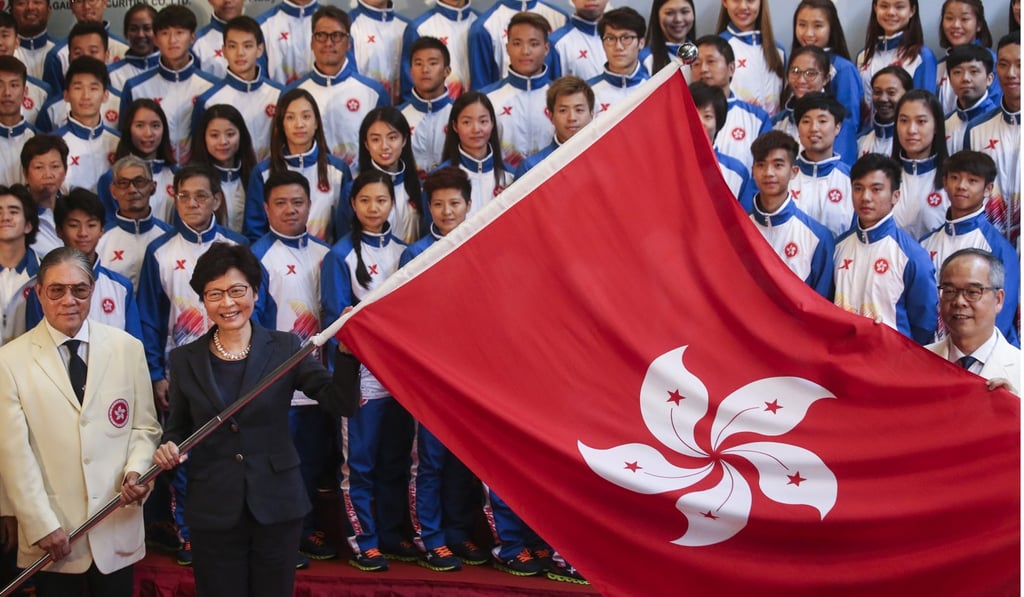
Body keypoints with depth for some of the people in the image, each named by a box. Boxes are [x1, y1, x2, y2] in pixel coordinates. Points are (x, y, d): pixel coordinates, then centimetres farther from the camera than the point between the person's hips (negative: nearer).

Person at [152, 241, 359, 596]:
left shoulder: (285, 348, -3)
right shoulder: (185, 360, 3)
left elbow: (341, 404, -11)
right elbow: (177, 428, 12)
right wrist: (169, 448, -10)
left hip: (277, 506, -1)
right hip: (213, 512, 1)